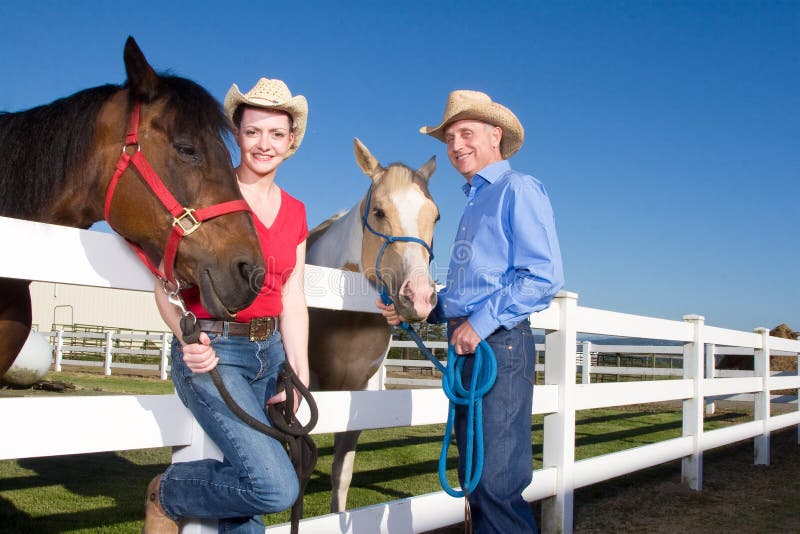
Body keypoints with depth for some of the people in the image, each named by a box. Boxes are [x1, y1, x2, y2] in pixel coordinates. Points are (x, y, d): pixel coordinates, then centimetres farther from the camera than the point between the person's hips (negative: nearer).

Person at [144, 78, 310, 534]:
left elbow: (293, 301, 8)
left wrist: (300, 376, -3)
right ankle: (169, 494, 10)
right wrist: (188, 339, -26)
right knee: (276, 487, -17)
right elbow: (167, 284, -8)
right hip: (212, 353, -6)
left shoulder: (295, 213, 12)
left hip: (272, 351, 6)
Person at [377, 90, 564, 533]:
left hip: (500, 346, -9)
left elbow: (544, 275, -17)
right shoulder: (473, 203, 23)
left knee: (498, 483, -10)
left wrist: (482, 321, -20)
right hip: (468, 347, 9)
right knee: (475, 480, 14)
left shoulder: (518, 190, -5)